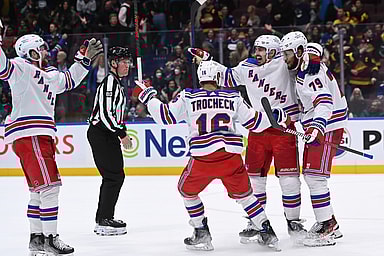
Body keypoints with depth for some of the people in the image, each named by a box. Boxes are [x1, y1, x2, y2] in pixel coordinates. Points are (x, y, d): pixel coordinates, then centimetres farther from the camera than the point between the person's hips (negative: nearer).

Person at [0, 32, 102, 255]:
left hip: (42, 136, 10)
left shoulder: (50, 74, 23)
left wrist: (86, 58, 33)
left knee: (39, 189, 15)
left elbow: (70, 80, 37)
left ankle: (36, 238, 23)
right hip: (28, 135, -10)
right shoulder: (21, 67, -4)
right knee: (49, 186, -12)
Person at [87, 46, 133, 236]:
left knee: (114, 176, 13)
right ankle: (104, 221, -12)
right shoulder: (110, 82, -15)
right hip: (100, 134, -11)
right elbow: (105, 113, -23)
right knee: (115, 176, -12)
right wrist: (121, 134, -19)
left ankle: (102, 219, 19)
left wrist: (121, 130, 22)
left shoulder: (116, 83, 19)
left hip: (107, 135, 11)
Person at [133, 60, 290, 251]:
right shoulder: (233, 98, 9)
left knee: (187, 191, 23)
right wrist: (280, 117, 27)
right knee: (243, 194, 19)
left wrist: (146, 96, 20)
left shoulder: (187, 97, 5)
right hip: (231, 156, 2)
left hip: (203, 158, -2)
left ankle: (202, 235, 20)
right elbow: (253, 122, 12)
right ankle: (267, 233, 14)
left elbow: (166, 117, 6)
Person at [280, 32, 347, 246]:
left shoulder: (310, 72, -20)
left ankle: (327, 227, -15)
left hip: (327, 127, -11)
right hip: (317, 127, 11)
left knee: (315, 176, -16)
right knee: (310, 174, 14)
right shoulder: (304, 68, 13)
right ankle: (330, 224, 20)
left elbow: (324, 101, -33)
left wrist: (318, 127, -47)